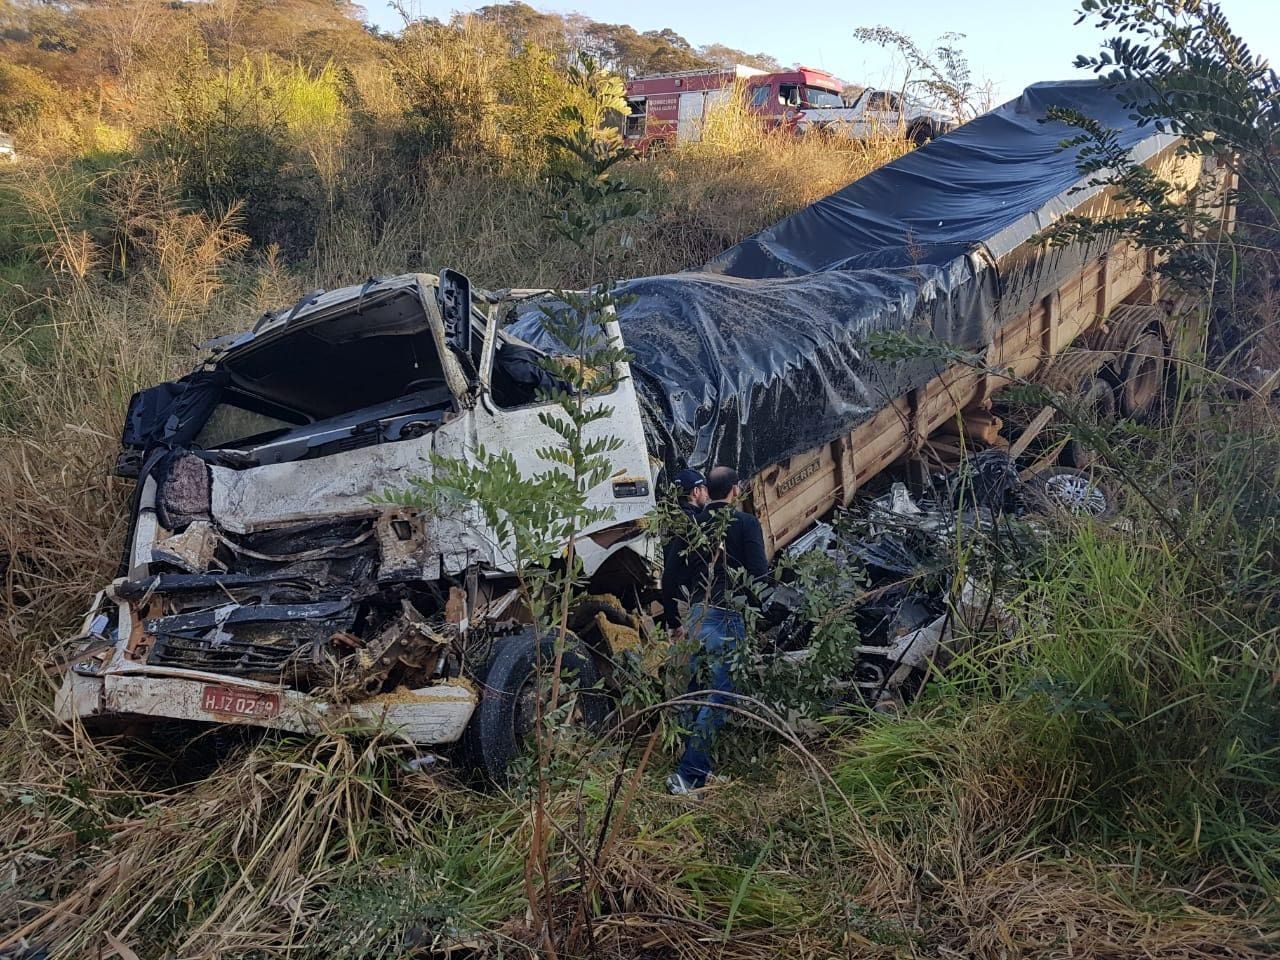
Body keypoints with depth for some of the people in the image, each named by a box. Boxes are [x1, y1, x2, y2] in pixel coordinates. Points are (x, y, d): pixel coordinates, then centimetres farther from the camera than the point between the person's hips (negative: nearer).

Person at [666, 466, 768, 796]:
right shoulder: (745, 523, -7)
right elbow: (759, 574, -11)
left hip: (693, 616, 6)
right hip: (725, 618, -6)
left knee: (694, 694, 18)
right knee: (718, 697, -2)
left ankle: (698, 767, 28)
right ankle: (688, 773, -9)